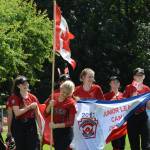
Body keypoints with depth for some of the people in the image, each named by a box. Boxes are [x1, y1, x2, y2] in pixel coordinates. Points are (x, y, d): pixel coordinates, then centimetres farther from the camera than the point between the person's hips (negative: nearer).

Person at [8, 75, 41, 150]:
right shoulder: (14, 97, -4)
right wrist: (29, 107, -18)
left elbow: (37, 114, 8)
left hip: (31, 125, 3)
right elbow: (17, 113, -16)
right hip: (19, 126, -2)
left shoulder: (33, 98, 6)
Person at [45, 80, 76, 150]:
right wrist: (50, 106, -13)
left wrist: (56, 125, -20)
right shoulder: (54, 97, 1)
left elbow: (71, 122, -14)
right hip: (55, 131, 5)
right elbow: (46, 113, 6)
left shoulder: (71, 103, -12)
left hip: (66, 132, -5)